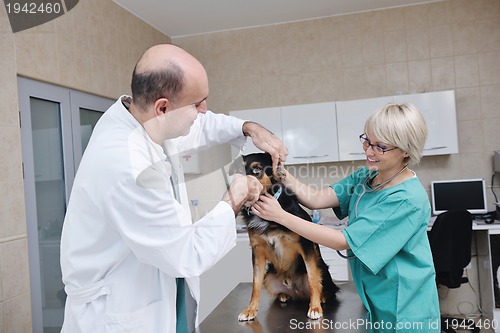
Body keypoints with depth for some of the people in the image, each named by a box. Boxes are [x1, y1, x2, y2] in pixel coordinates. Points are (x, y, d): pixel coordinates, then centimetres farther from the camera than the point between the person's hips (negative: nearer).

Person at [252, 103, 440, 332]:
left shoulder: (408, 200, -26)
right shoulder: (366, 176, -2)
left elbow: (343, 241, -27)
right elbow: (316, 199, -13)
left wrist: (281, 216, -28)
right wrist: (282, 173, -28)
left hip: (404, 310, -6)